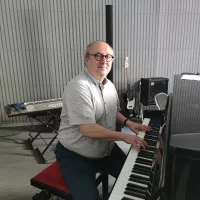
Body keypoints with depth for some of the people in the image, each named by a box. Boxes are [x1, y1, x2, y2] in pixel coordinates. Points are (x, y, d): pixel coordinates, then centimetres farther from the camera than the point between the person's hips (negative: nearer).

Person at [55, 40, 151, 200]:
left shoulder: (109, 85, 3)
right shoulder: (78, 87, -26)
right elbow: (88, 129, -31)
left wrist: (128, 122, 0)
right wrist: (124, 136, -27)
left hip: (107, 150, 8)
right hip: (76, 156, -7)